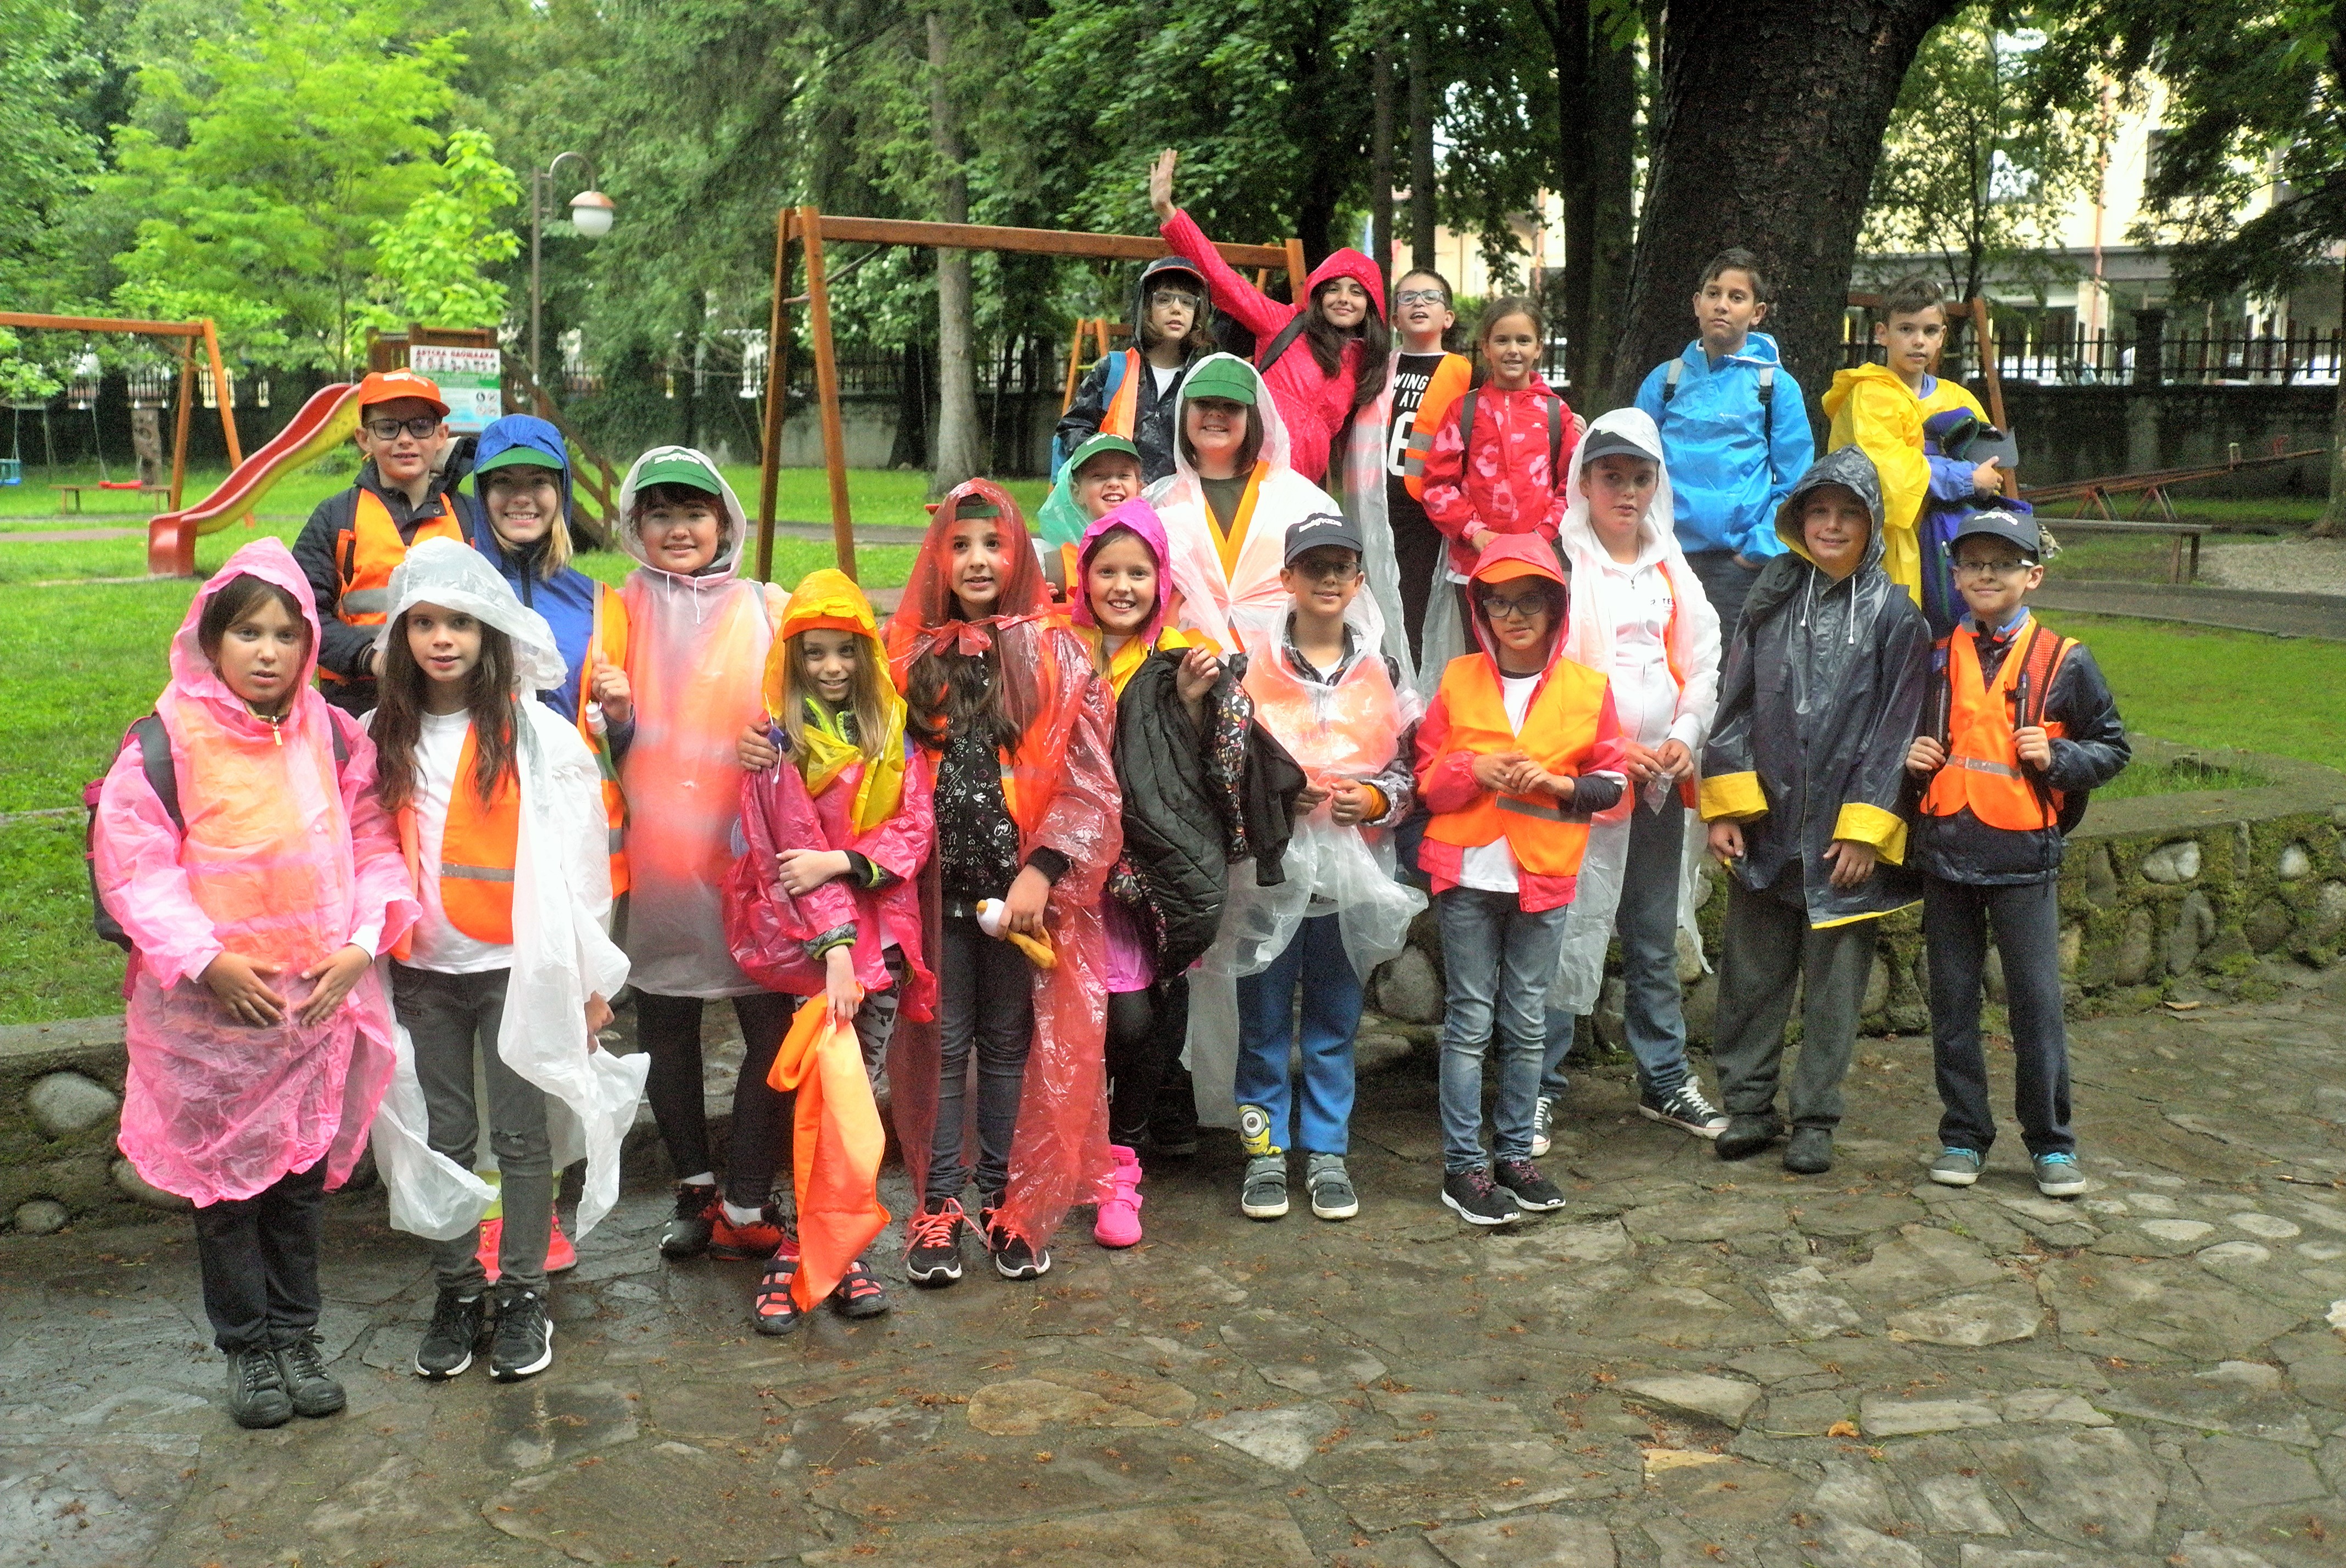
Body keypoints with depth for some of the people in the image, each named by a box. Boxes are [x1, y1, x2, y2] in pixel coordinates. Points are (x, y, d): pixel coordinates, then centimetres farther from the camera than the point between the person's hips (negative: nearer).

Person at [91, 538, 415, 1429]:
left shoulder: (334, 737, 1)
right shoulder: (168, 742, -10)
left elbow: (374, 846, 5)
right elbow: (132, 863, -10)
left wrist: (359, 946, -7)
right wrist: (206, 961, -17)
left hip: (318, 1001, 3)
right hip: (207, 1006, -3)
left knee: (303, 1173, 14)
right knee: (225, 1180, 9)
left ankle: (297, 1335, 30)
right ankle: (246, 1347, 26)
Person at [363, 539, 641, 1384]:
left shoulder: (537, 734, -7)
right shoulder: (383, 739, 5)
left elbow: (578, 860, -5)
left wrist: (589, 976, -5)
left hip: (517, 965, -3)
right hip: (421, 969, 4)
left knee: (522, 1133, 4)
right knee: (443, 1135, 11)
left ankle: (524, 1296, 18)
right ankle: (458, 1292, 24)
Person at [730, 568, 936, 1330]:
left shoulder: (892, 732, 10)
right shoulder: (778, 739, -1)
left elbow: (917, 830, 3)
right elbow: (787, 850, -8)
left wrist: (841, 862, -14)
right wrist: (833, 945, -19)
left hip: (879, 922, 3)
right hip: (800, 926, -3)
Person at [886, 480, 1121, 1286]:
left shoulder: (1054, 653, -1)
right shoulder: (909, 654, 5)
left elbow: (1090, 781, -5)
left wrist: (1041, 871, -14)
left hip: (1022, 886, -1)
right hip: (936, 883, 1)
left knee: (1010, 1043, 9)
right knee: (940, 1044, 6)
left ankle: (1006, 1200, 21)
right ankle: (939, 1203, 18)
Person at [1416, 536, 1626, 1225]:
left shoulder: (1587, 688, 3)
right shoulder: (1459, 681, 3)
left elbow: (1612, 782, 6)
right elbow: (1425, 774, 5)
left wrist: (1558, 783, -11)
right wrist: (1473, 770, -13)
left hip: (1544, 880, 1)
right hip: (1469, 875, -1)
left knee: (1526, 1024, 9)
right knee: (1470, 1020, 1)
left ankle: (1515, 1153, 22)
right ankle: (1463, 1166, 7)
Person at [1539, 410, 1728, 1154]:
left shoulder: (1672, 572, 13)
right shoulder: (1563, 567, -6)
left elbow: (1702, 667, 13)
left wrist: (1685, 739, -4)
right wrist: (1609, 752, -15)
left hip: (1661, 778, 6)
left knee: (1656, 939, 15)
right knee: (1566, 933, -6)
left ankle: (1665, 1080, 26)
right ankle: (1539, 1091, 3)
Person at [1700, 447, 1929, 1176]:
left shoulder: (1893, 613, -2)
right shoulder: (1772, 595, 8)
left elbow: (1895, 727, -4)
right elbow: (1735, 700, 7)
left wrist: (1864, 829, -10)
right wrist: (1723, 806, 0)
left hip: (1844, 834, -3)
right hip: (1764, 823, 3)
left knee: (1834, 981, 6)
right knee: (1750, 971, 9)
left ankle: (1815, 1118, 18)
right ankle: (1748, 1104, 22)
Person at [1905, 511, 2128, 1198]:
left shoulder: (2063, 661, 0)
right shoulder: (1937, 659, 10)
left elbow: (2113, 747, 5)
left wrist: (2057, 757, -12)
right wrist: (1914, 759, 2)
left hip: (2023, 855, -3)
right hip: (1945, 850, 3)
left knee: (2037, 1000, 1)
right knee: (1952, 1001, 9)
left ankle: (2051, 1143, 14)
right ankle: (1963, 1135, 20)